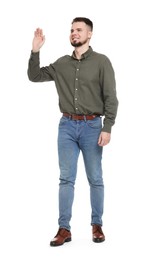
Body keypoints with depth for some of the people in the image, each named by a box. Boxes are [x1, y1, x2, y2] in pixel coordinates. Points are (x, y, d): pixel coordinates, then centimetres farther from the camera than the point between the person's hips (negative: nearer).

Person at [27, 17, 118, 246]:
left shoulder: (101, 61, -2)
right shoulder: (62, 63, 9)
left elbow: (111, 98, -5)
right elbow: (34, 76, 13)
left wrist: (107, 128, -13)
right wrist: (35, 50, 0)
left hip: (92, 126, -3)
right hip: (67, 126, 3)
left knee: (95, 179, 5)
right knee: (66, 178, 2)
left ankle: (97, 225, 18)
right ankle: (64, 229, 6)